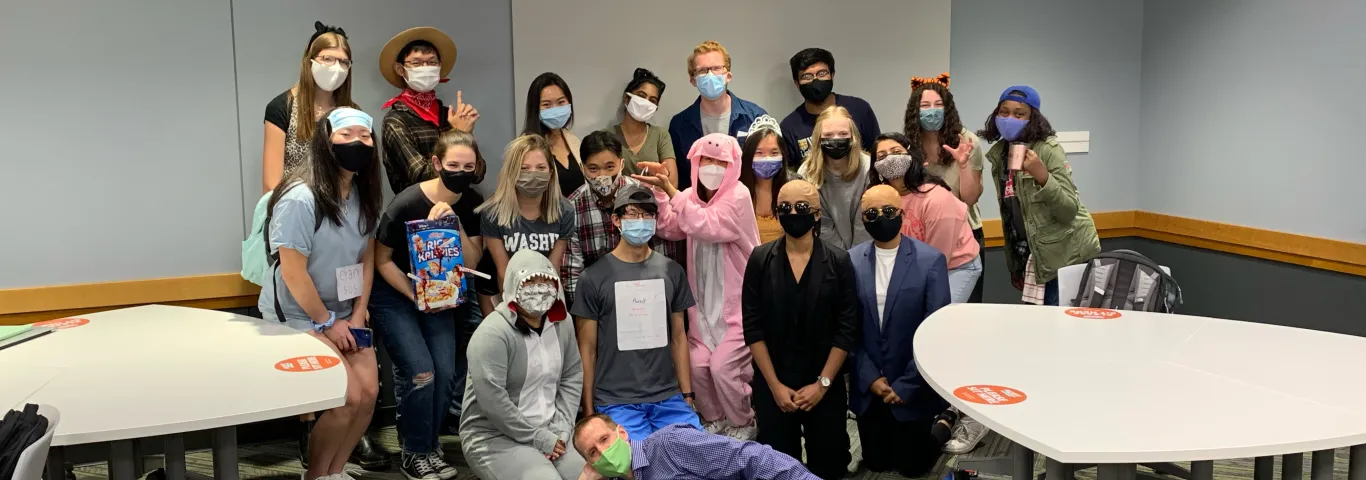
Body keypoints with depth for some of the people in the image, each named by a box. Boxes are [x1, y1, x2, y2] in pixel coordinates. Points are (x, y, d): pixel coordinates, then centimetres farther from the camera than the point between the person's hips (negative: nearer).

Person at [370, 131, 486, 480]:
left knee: (445, 372, -7)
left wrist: (455, 224, -24)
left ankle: (428, 444, 14)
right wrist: (415, 297, -19)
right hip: (394, 295, -5)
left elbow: (471, 262, -9)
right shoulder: (407, 204, -23)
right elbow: (382, 260, -14)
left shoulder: (472, 205, -7)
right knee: (420, 372, -16)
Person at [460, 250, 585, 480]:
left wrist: (561, 429, -5)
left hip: (549, 432, 6)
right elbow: (492, 402, -21)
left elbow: (572, 377, 8)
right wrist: (539, 438, -15)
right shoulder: (493, 333, -17)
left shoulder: (562, 323, 5)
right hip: (495, 438, -6)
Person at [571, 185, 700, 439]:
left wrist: (687, 395, 8)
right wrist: (588, 410, -1)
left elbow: (678, 337, 12)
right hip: (615, 401, -3)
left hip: (667, 397, 3)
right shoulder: (593, 277, -1)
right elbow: (587, 349, 1)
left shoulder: (671, 272, 9)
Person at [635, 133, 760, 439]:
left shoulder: (738, 195, -15)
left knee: (723, 366, -12)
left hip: (737, 302, -6)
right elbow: (670, 228, -6)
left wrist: (671, 191, -30)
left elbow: (707, 226, -29)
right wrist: (656, 195, -19)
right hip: (704, 301, 6)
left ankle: (742, 424, 14)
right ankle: (713, 419, 22)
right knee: (697, 363, -4)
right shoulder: (692, 195, 6)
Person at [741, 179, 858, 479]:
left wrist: (822, 384, -10)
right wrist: (775, 385, -8)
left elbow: (846, 329, -5)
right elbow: (753, 327, -4)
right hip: (773, 386, 0)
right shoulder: (760, 260, -3)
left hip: (825, 386, 0)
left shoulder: (839, 262, -4)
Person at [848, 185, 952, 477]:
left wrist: (905, 386, -14)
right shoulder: (850, 261, -3)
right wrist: (870, 378, -8)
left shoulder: (931, 260, -12)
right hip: (868, 388, 3)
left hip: (912, 389, -3)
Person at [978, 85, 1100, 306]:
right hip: (1034, 255, 7)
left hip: (1065, 254, -7)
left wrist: (1042, 177, -36)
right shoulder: (998, 153, 4)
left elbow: (1069, 211, -20)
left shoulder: (1048, 149, -15)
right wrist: (1016, 265, 17)